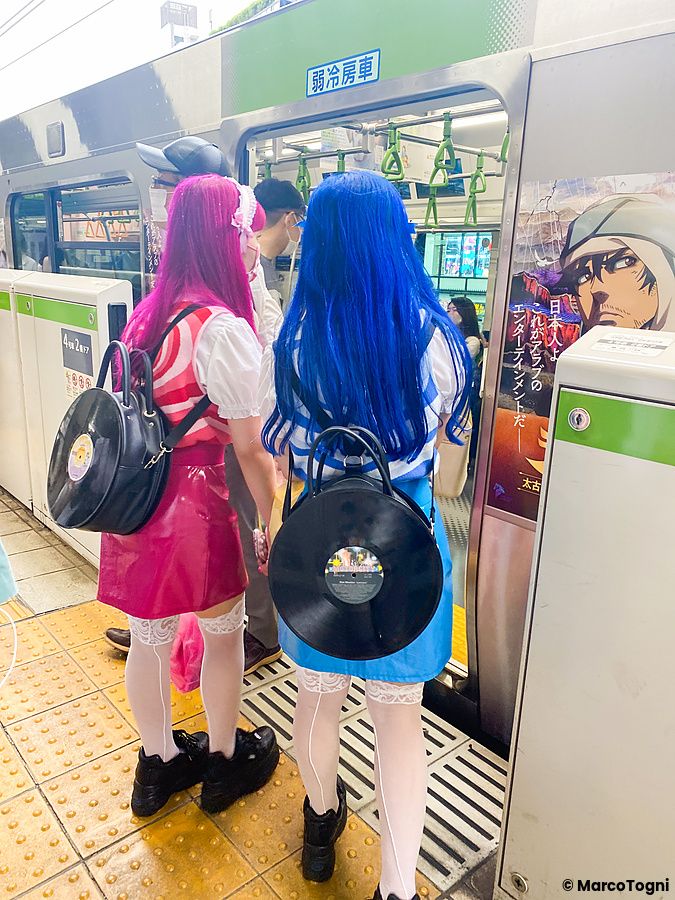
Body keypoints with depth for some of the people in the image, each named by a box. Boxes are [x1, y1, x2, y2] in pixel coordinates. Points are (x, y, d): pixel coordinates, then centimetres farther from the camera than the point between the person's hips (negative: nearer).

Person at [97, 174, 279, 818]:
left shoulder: (149, 312, 6)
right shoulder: (223, 328, -19)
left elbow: (165, 409, 10)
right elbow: (250, 448, -17)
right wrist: (274, 522, -5)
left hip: (136, 498, 7)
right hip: (193, 502, -7)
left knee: (149, 639, 21)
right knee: (224, 634, 17)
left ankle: (157, 764, 44)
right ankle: (224, 761, 40)